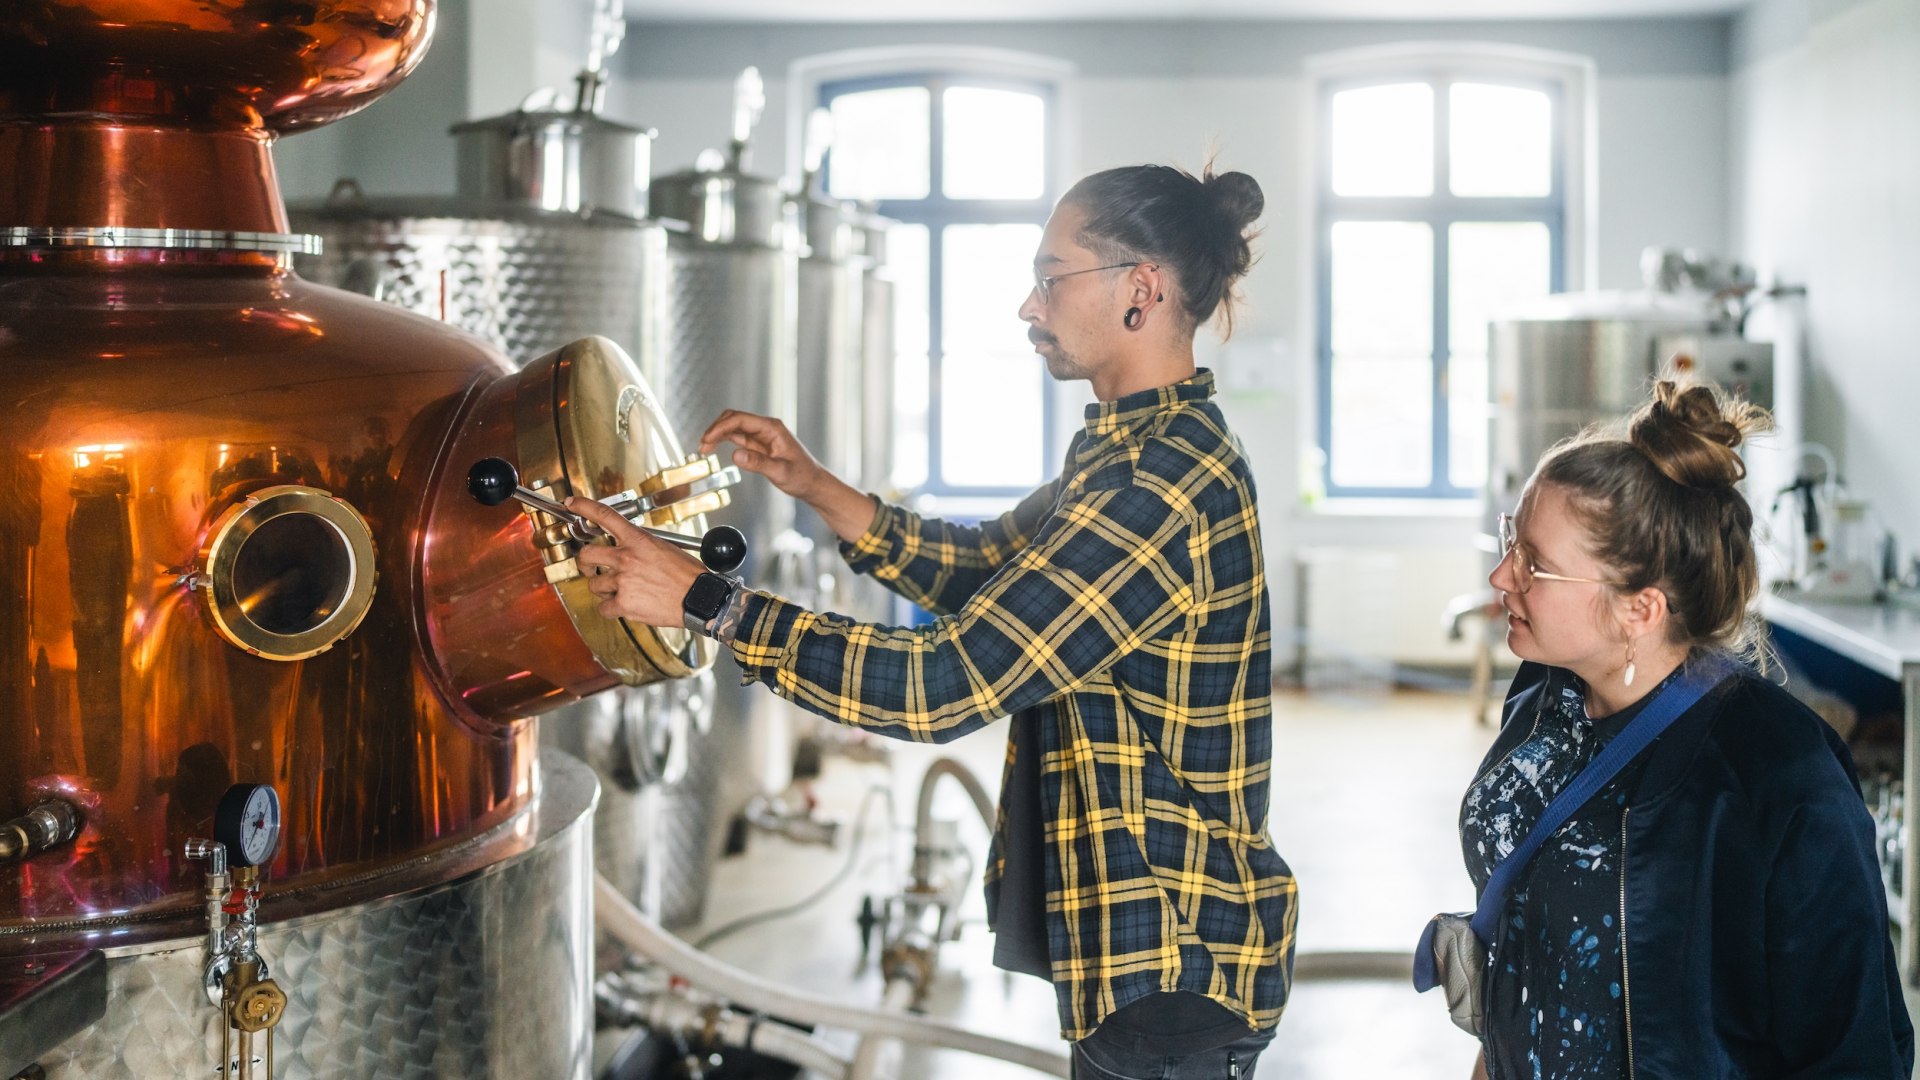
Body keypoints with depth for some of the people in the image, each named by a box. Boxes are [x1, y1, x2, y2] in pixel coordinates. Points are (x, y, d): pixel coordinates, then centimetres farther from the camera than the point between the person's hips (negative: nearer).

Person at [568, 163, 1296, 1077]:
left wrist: (701, 601, -24)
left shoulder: (1166, 486, -25)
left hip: (1169, 963, -10)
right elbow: (978, 568, 18)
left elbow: (945, 684, -28)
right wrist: (816, 487, 5)